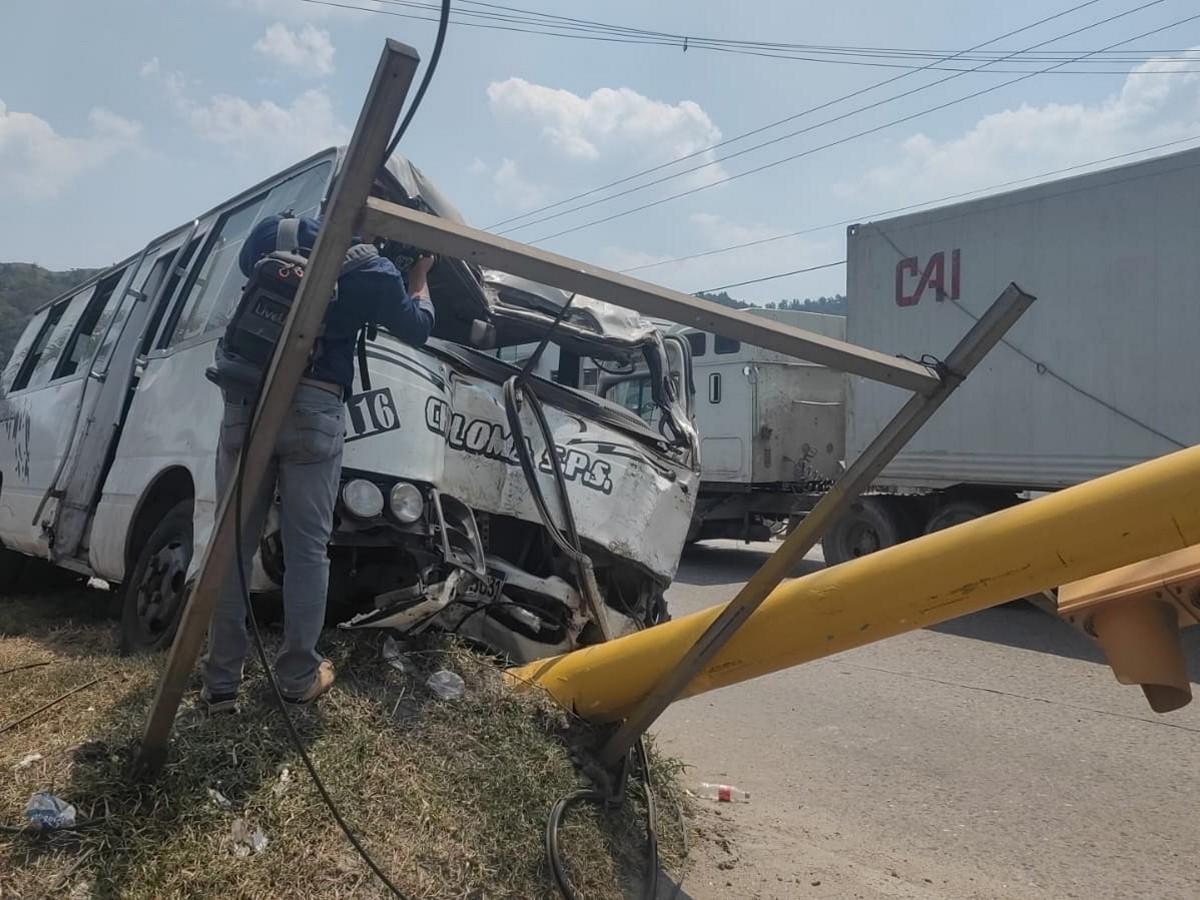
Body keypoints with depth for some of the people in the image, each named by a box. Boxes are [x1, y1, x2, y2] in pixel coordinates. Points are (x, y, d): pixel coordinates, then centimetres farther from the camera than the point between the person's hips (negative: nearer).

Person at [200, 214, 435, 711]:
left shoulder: (277, 231, 11)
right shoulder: (375, 273, 2)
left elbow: (246, 262, 32)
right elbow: (418, 327, 16)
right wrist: (419, 277, 32)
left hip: (247, 401, 3)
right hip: (312, 409, -3)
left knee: (234, 542, 9)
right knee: (307, 549, 6)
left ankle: (221, 680, 14)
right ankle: (299, 676, 15)